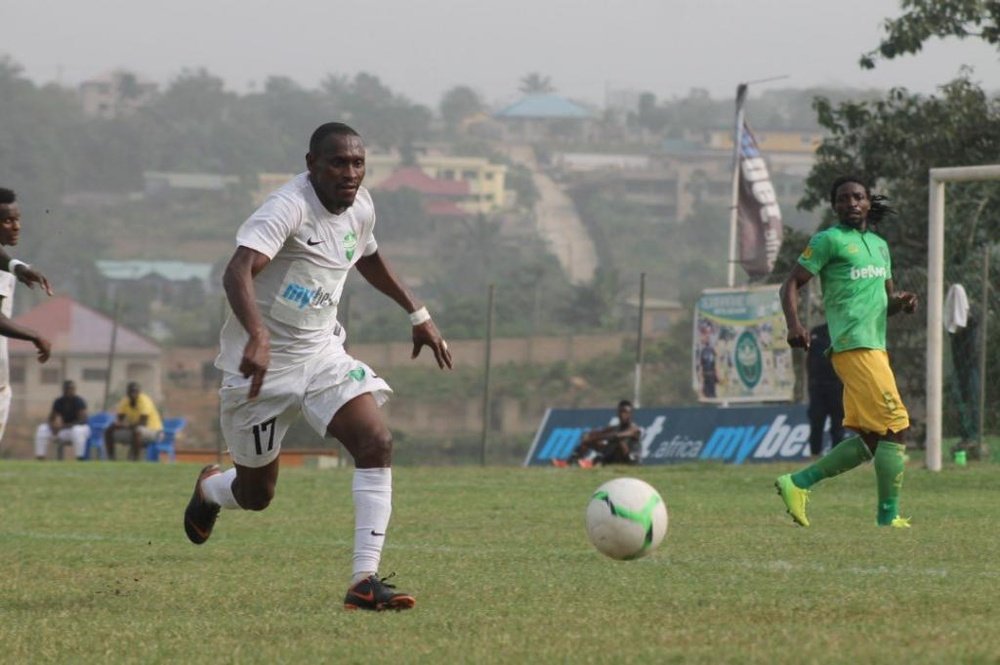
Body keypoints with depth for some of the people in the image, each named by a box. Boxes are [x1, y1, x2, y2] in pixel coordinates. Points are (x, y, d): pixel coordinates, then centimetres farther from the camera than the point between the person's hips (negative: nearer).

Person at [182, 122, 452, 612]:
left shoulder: (360, 208, 1)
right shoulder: (289, 207, -24)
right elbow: (238, 271, -40)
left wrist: (417, 314, 24)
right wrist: (257, 337, -56)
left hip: (321, 352, 6)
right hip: (263, 363, -6)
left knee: (376, 443, -18)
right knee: (257, 494, 8)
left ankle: (365, 581, -19)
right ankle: (209, 489, 47)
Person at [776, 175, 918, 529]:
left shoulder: (879, 245, 21)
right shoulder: (829, 240, -2)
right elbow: (791, 284, -5)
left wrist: (901, 301, 3)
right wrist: (794, 324, -22)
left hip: (875, 347, 9)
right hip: (854, 347, -9)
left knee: (868, 438, 7)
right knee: (894, 426, -12)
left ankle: (797, 483, 12)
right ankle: (889, 517, -6)